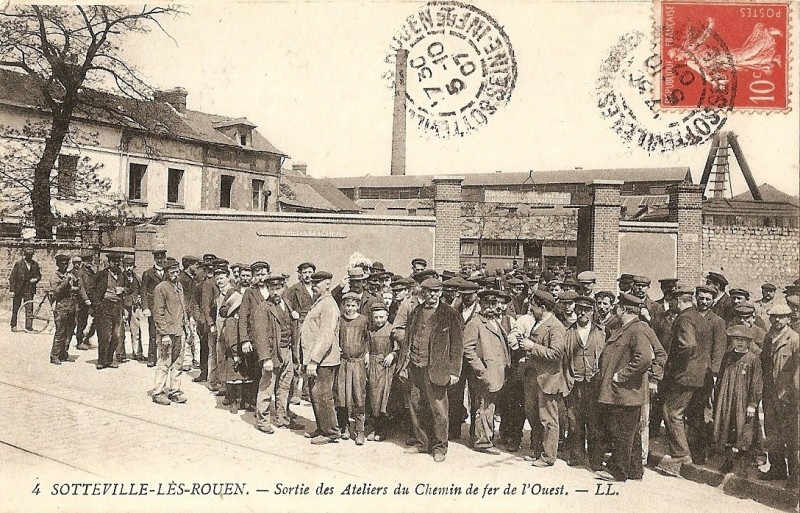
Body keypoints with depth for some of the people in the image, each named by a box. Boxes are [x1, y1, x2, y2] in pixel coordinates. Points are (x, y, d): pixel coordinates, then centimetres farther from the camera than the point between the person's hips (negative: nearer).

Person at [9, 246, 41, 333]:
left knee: (29, 309, -4)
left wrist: (36, 279, -7)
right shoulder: (18, 264, -5)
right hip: (18, 290, -2)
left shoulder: (35, 264, 5)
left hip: (29, 290, 2)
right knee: (15, 309, 9)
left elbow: (39, 275, 17)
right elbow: (12, 278, -4)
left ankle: (28, 327, -3)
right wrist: (12, 290, -9)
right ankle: (13, 325, 24)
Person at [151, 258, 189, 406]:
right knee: (164, 363, -3)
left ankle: (174, 391, 20)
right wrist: (164, 334, -15)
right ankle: (158, 393, 6)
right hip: (167, 332, -7)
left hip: (179, 331, 7)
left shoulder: (180, 286, 13)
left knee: (177, 363, 11)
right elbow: (158, 313, -12)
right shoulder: (160, 288, -10)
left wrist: (186, 324, 16)